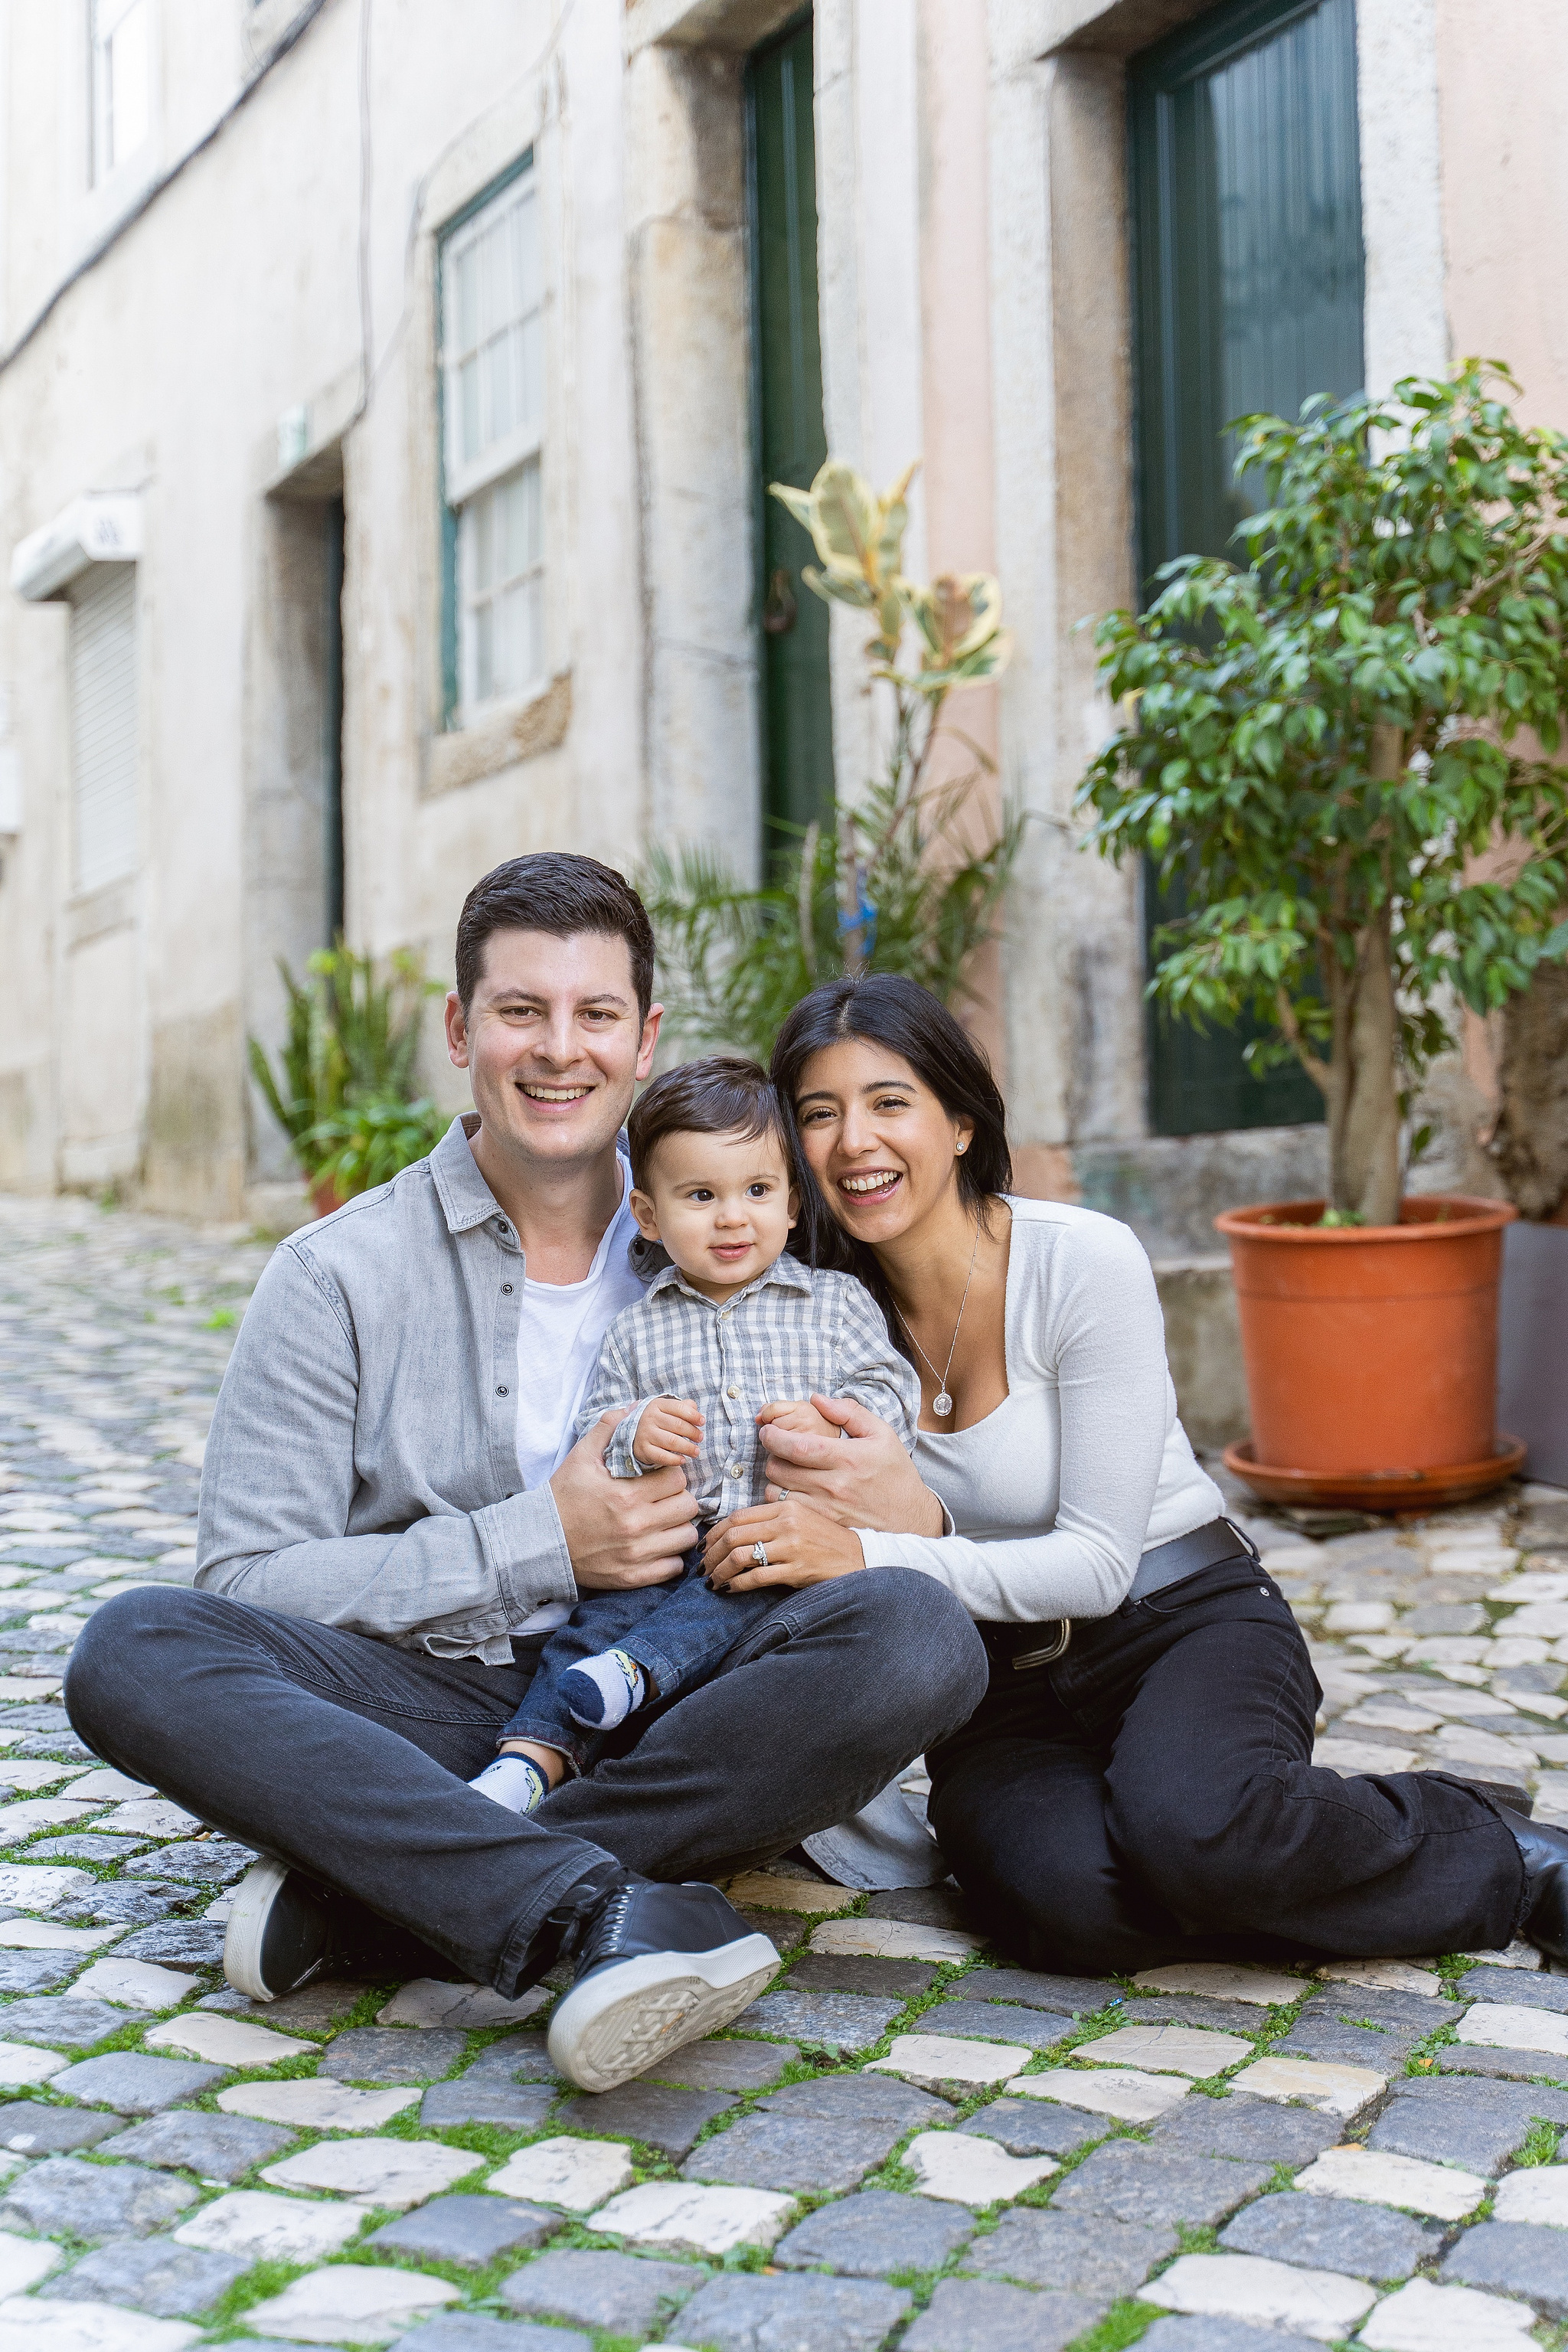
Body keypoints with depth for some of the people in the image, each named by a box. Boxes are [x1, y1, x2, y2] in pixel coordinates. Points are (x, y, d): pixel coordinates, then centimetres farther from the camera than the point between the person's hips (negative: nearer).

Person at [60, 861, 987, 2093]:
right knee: (134, 1649, -26)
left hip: (658, 1718, 1)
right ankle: (608, 1915, -42)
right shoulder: (339, 1276, 2)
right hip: (427, 1706, -1)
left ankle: (357, 1897, -27)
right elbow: (247, 1585, -5)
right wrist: (538, 1545, -13)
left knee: (916, 1633, -26)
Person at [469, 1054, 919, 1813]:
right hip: (663, 1541, 1)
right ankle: (532, 1757, -31)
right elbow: (589, 1438, 13)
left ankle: (637, 1668, -46)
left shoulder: (834, 1301, 13)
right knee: (606, 1608, -23)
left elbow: (893, 1393, 9)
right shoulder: (635, 1331, 16)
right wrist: (632, 1435, -10)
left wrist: (833, 1423, -11)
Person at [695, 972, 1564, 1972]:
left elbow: (1100, 1564, -17)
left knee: (1190, 1824, -37)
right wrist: (907, 1520, -24)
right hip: (998, 1681, 3)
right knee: (1068, 1899, -32)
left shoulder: (1085, 1262, -15)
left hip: (1184, 1621, -2)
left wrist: (870, 1549, -29)